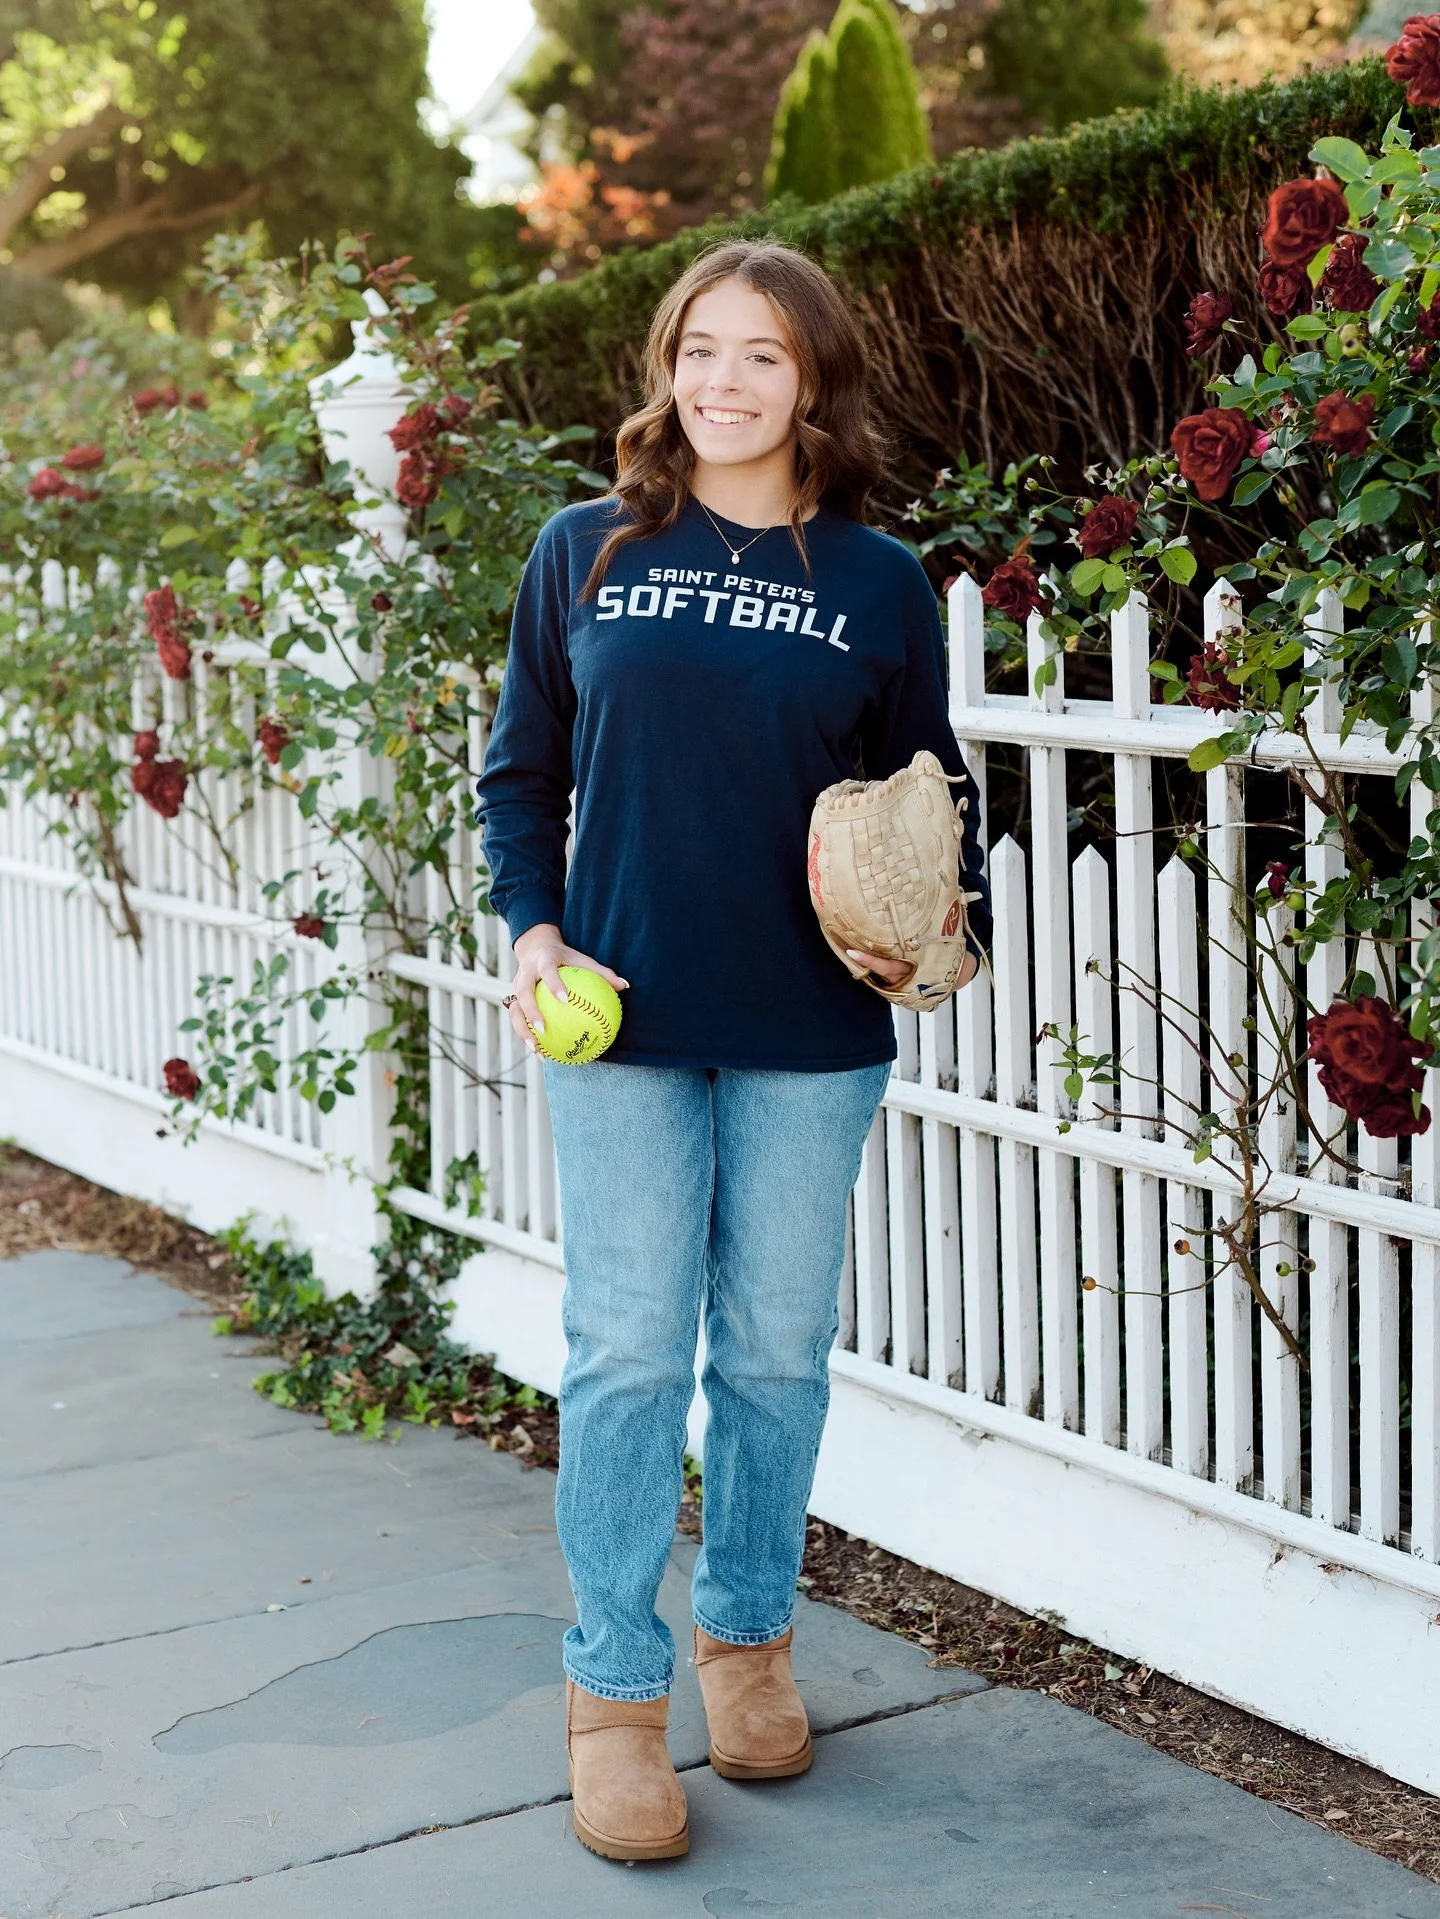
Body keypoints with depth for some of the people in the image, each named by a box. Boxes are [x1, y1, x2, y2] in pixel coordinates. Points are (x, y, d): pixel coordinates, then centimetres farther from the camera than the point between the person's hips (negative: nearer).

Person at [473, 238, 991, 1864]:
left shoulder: (880, 584, 4)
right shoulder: (586, 553, 3)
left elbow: (934, 800, 10)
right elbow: (520, 769, 10)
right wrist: (529, 926, -4)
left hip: (811, 1038, 1)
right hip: (623, 1019, -1)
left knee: (779, 1350, 10)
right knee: (629, 1351, 0)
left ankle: (745, 1636, 30)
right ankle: (614, 1686, 13)